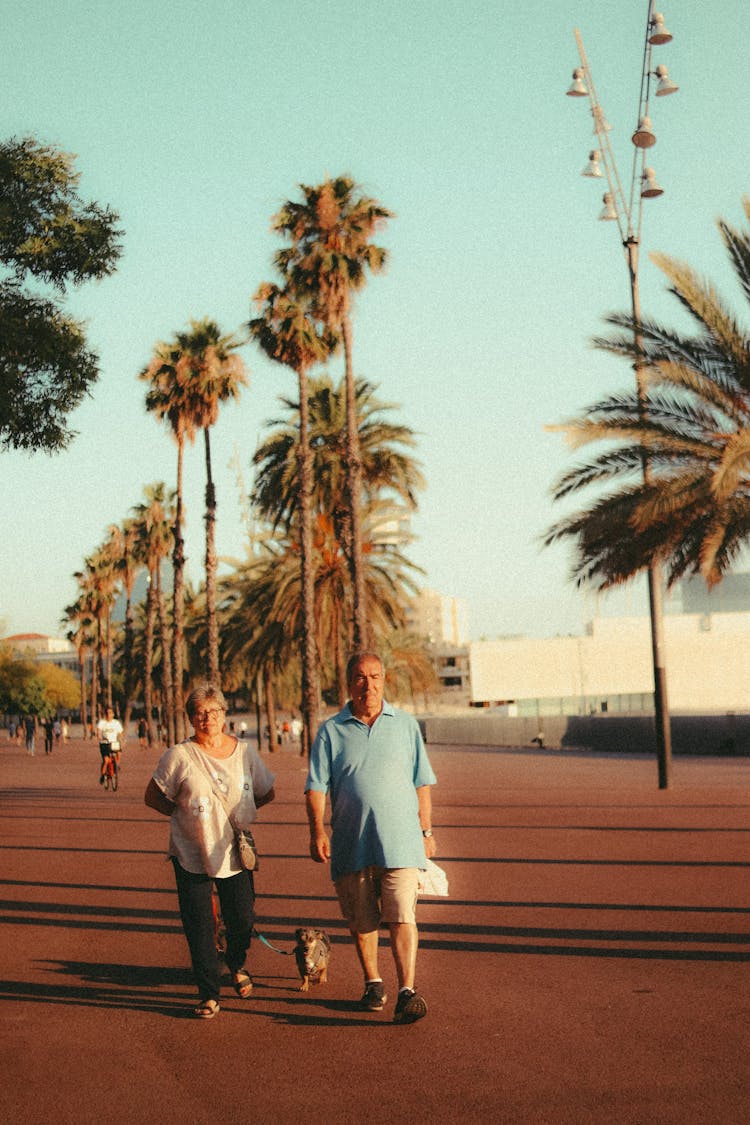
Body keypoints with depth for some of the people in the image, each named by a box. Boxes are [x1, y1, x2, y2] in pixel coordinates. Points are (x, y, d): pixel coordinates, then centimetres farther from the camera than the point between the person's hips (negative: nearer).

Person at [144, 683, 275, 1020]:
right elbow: (153, 797, 0)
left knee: (242, 920, 6)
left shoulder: (245, 752, 1)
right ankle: (208, 994, 14)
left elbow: (267, 793, 16)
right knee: (199, 928, 0)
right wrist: (187, 814, -3)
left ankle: (237, 965, 38)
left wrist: (236, 814, 6)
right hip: (191, 855, -2)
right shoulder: (179, 756, -8)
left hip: (236, 853, 2)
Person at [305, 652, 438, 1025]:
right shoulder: (331, 731, 5)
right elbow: (316, 786, 2)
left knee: (402, 917, -11)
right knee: (361, 921, 10)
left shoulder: (405, 725, 9)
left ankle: (407, 991, -11)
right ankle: (373, 983, 26)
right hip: (351, 846, 1)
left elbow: (422, 783, 13)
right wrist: (317, 831, -11)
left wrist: (426, 831, 10)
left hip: (400, 842, -1)